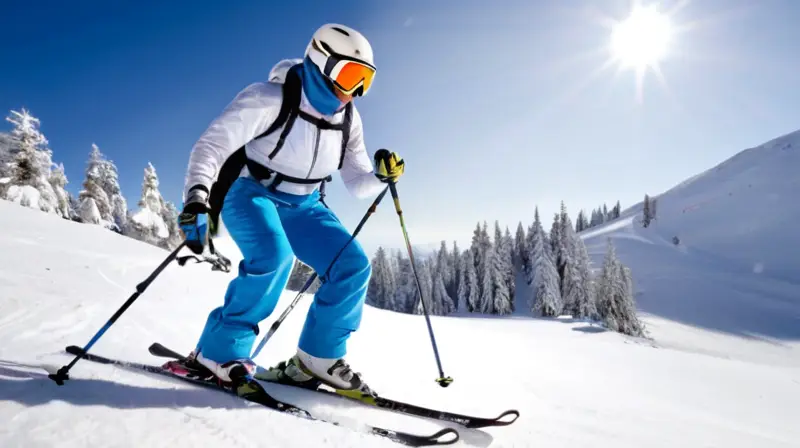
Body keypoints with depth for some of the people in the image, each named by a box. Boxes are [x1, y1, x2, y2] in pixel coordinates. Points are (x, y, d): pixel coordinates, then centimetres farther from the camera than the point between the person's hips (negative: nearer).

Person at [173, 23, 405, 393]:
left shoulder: (348, 119, -2)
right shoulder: (270, 99, -19)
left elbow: (358, 184, 2)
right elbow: (212, 144, -24)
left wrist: (382, 176, -20)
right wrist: (197, 197, -39)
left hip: (302, 206, 6)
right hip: (249, 193, -5)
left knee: (353, 265, -12)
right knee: (274, 257, -34)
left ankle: (317, 357, 1)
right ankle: (220, 349, -13)